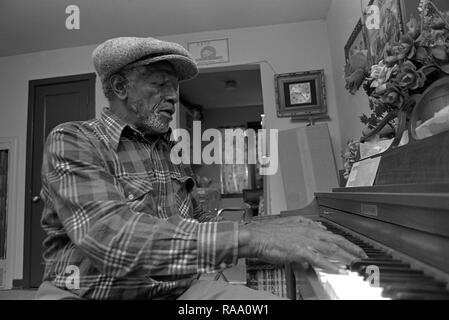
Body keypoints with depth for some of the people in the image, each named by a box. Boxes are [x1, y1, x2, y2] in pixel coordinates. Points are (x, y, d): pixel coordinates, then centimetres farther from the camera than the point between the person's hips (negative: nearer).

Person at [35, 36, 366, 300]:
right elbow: (109, 234, -26)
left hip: (181, 287, 5)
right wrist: (245, 238, -32)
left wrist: (265, 230, 3)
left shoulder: (167, 151, 13)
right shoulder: (72, 141, -9)